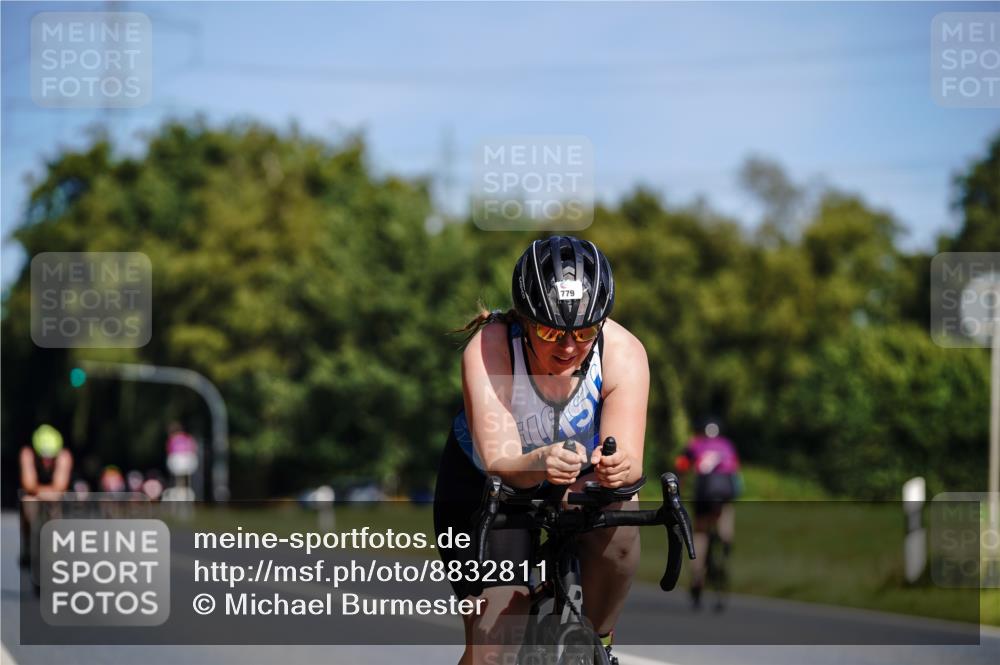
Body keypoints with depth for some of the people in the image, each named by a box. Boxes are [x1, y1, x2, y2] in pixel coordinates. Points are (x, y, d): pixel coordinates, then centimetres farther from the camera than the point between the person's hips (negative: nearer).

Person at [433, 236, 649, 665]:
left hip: (583, 483, 2)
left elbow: (630, 461, -36)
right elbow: (498, 462, -40)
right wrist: (539, 465, -63)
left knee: (617, 524, -32)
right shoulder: (488, 349, -33)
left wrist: (617, 468, -60)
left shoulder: (624, 353, -28)